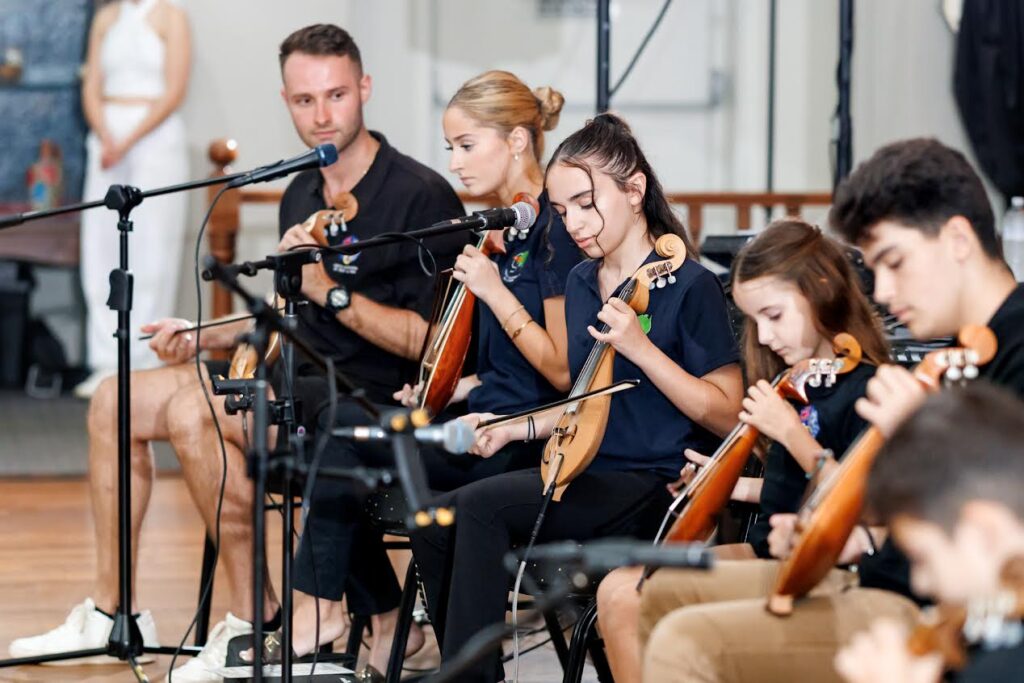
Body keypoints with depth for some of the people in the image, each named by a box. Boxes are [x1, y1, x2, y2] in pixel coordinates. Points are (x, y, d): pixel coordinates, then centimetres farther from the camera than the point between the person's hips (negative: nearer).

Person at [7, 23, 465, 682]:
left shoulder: (421, 196, -14)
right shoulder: (303, 195, 13)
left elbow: (429, 339, -20)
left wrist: (331, 290, -25)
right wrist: (205, 337, 9)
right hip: (297, 377, 9)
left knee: (192, 410, -29)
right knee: (115, 401, 4)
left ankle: (257, 622, -19)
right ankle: (110, 612, 9)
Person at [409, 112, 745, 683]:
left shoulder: (689, 286, -9)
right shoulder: (581, 283, 14)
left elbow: (728, 416, -12)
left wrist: (639, 347, -20)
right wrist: (518, 427, 8)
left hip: (655, 488, -8)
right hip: (586, 472, 8)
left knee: (481, 507, -27)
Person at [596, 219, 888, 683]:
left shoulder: (864, 388, -15)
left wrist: (791, 432, -22)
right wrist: (740, 487, 8)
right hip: (766, 552, 9)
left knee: (627, 600, -18)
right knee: (615, 589, 0)